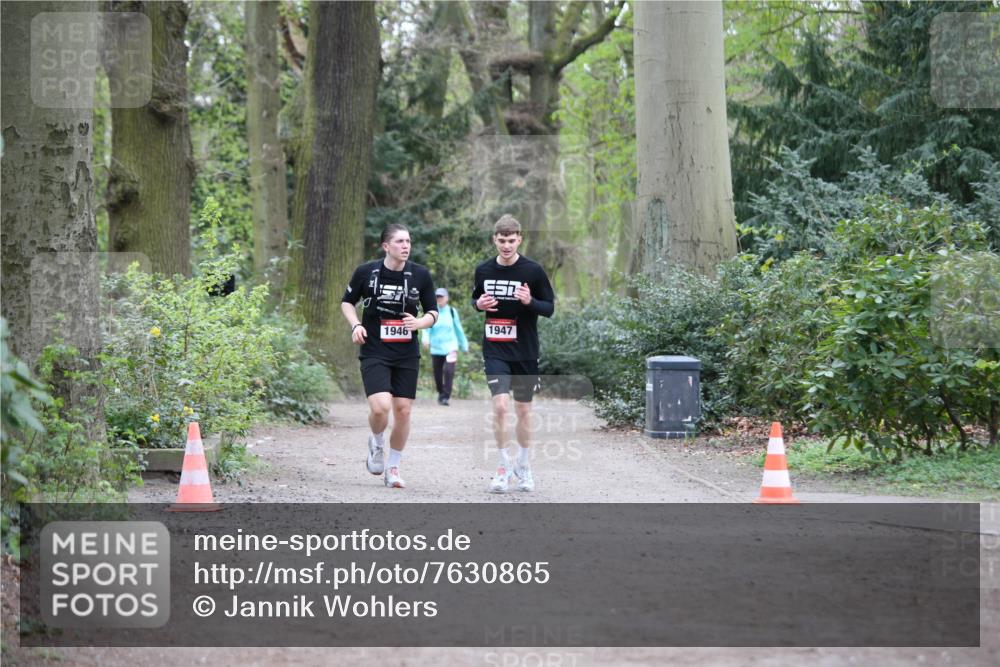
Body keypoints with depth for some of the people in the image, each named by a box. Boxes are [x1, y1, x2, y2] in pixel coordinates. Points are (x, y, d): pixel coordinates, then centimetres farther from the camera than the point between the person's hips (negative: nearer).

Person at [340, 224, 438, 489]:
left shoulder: (421, 275, -1)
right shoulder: (366, 272, -5)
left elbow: (433, 312, 8)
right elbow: (347, 301, 11)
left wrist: (419, 322, -14)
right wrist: (355, 325, -7)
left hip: (407, 355, 2)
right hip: (374, 353, -2)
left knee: (403, 411, 2)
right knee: (380, 407, -19)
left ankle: (393, 467, 21)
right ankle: (377, 444, 15)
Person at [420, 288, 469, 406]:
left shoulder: (452, 312, 6)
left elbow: (458, 329, 15)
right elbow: (426, 327, -7)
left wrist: (464, 345, 20)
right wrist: (425, 338, -27)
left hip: (450, 347, -1)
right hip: (436, 348, 1)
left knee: (449, 371, -20)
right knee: (437, 374, 7)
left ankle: (446, 397, -17)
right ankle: (441, 393, 32)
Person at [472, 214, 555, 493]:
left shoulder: (533, 270, -6)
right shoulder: (484, 270, 2)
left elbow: (550, 308, -2)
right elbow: (476, 298, 18)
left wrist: (530, 301, -22)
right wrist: (479, 304, -5)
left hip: (525, 352, 0)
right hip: (495, 351, 1)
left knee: (523, 410, 9)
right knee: (500, 405, -15)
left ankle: (523, 465, 28)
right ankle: (503, 465, 0)